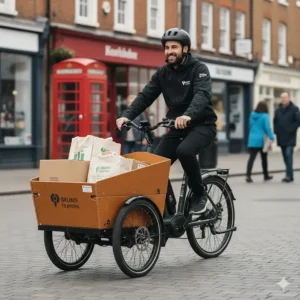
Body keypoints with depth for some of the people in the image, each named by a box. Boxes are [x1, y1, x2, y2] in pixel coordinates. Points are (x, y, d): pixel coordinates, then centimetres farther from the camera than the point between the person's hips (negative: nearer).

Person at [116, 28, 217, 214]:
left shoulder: (199, 69, -11)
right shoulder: (163, 73, 5)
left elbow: (202, 94, -30)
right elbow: (145, 96, -3)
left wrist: (188, 115, -50)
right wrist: (127, 116, -22)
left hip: (202, 125, -6)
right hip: (177, 128, 6)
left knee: (184, 150, -35)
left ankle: (200, 194, -13)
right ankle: (169, 213, 4)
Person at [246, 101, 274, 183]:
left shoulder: (252, 115, 6)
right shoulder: (265, 116, -10)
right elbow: (267, 128, -17)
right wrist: (271, 138, -14)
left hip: (252, 140, 3)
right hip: (262, 140, -3)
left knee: (252, 157, -4)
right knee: (264, 157, 15)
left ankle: (248, 175, -21)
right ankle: (266, 175, 27)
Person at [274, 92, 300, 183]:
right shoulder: (278, 109, 13)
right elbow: (275, 121, 23)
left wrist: (292, 129, -13)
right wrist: (276, 130, 8)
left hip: (290, 138, -6)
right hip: (281, 137, 6)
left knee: (288, 154, -16)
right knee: (285, 156, 7)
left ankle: (289, 175, -17)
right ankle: (289, 175, 13)